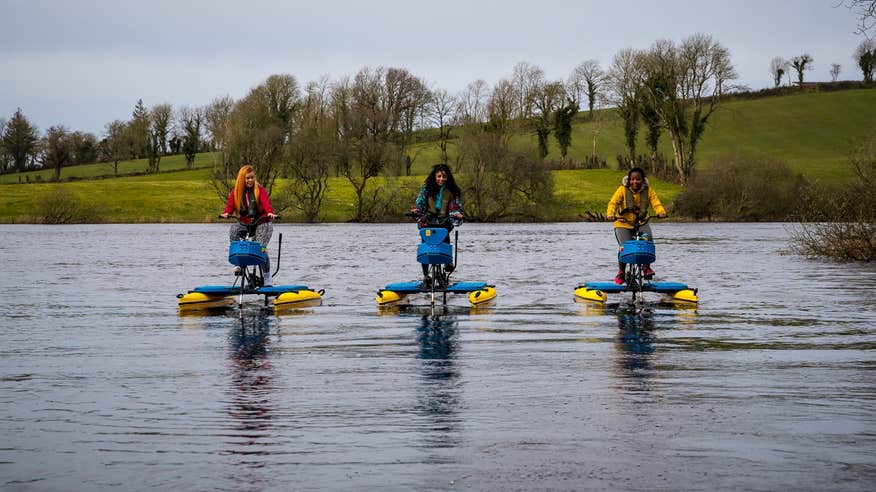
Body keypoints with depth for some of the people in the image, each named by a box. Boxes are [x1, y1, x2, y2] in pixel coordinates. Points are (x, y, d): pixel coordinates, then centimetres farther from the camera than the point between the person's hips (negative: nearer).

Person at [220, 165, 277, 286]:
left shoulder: (260, 189, -7)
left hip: (262, 222, -3)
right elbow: (230, 204, -7)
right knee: (233, 230, -30)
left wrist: (270, 213, -43)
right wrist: (227, 213, -31)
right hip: (244, 222, 3)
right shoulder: (235, 191, 3)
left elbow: (266, 202, -23)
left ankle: (267, 279, -9)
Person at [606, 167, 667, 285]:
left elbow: (656, 203, -9)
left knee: (648, 240, -25)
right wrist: (610, 214, -34)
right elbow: (613, 202, -14)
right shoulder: (623, 190, -6)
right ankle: (621, 272, 5)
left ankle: (647, 267, -7)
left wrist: (661, 212, -31)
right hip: (623, 223, -2)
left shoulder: (648, 190, 1)